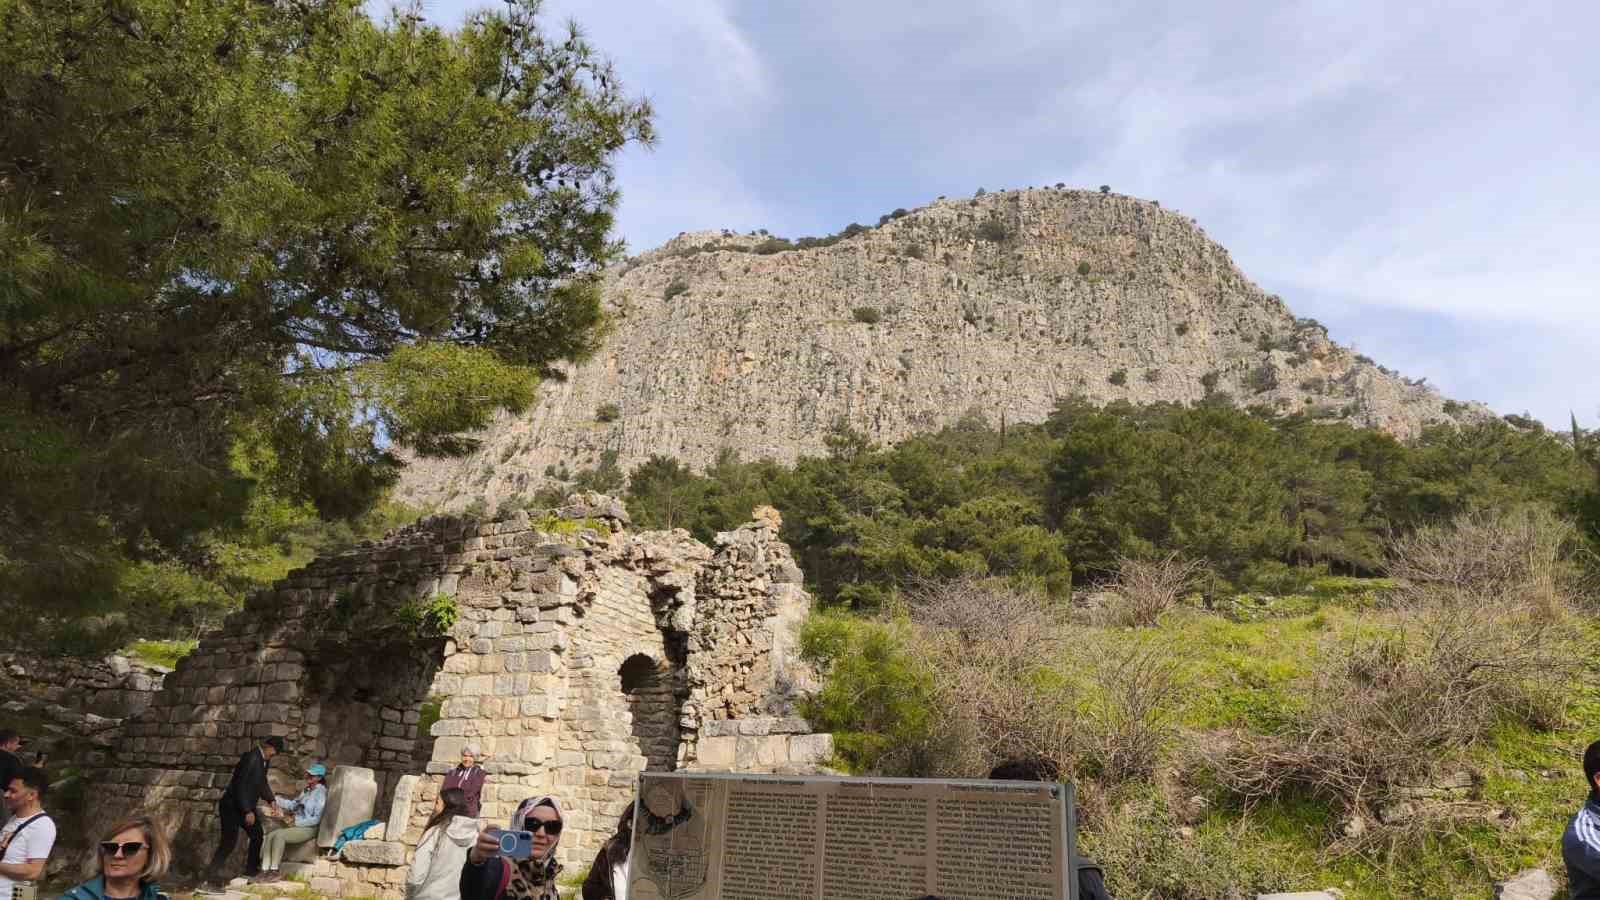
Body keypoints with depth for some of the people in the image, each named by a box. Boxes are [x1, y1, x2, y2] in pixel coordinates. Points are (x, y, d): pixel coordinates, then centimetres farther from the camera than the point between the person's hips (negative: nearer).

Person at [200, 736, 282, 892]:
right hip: (232, 806, -10)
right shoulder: (251, 758, -25)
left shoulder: (264, 759, 4)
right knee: (229, 842, -13)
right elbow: (241, 786, -27)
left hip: (246, 806, 10)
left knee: (257, 835, 17)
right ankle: (209, 880, -10)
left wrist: (271, 800, 8)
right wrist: (248, 811, -26)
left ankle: (252, 870, 31)